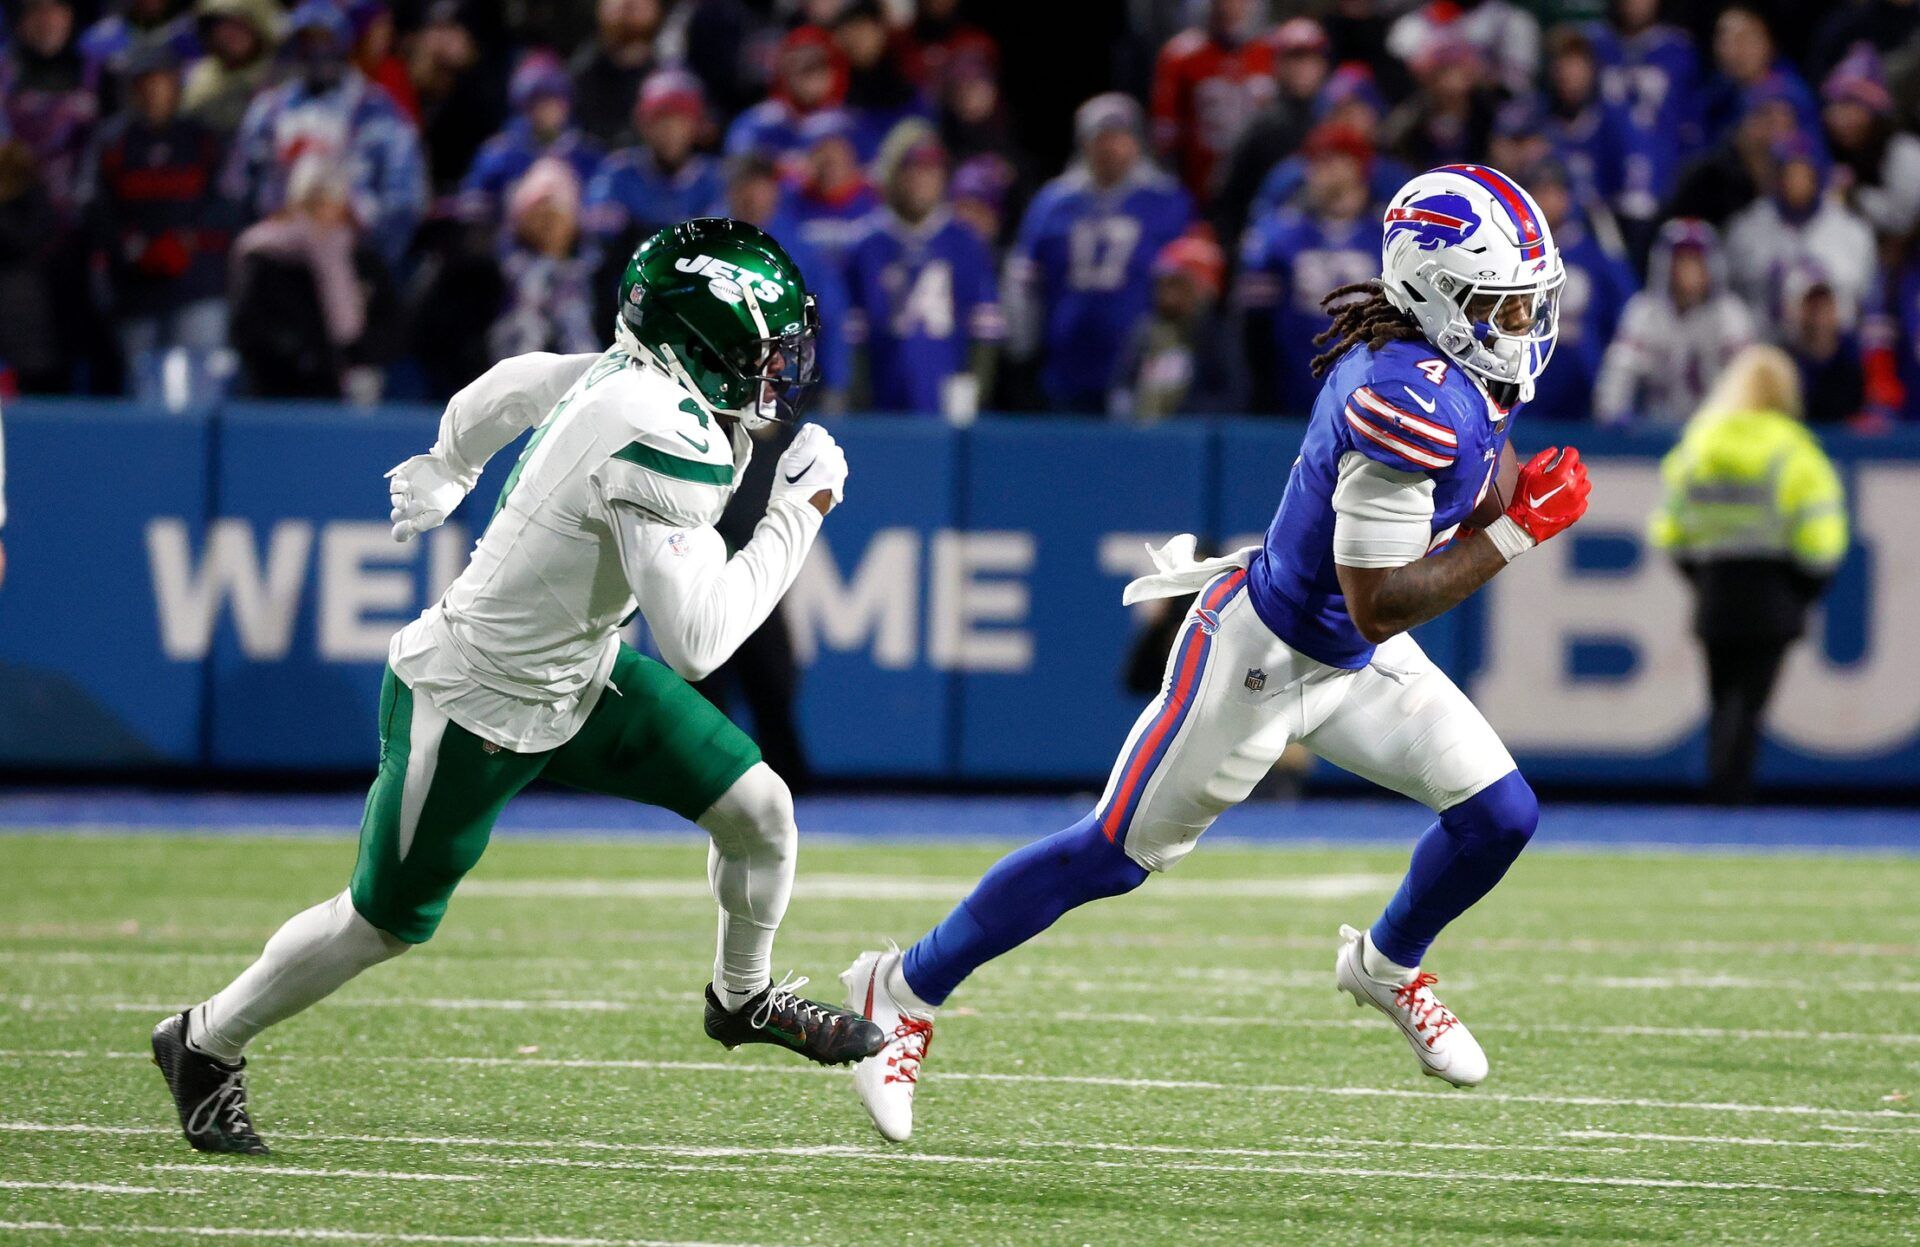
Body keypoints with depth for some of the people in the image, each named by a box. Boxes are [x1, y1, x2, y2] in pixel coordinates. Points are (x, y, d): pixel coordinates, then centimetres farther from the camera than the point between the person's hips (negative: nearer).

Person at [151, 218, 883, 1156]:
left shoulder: (628, 376, -8)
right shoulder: (665, 440, -34)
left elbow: (508, 386, 13)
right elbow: (698, 640, -34)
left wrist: (444, 471, 33)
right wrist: (795, 518, -24)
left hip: (578, 675, 8)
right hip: (476, 707, -8)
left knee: (757, 806, 4)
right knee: (388, 922, 9)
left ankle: (743, 999, 30)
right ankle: (206, 1044, 31)